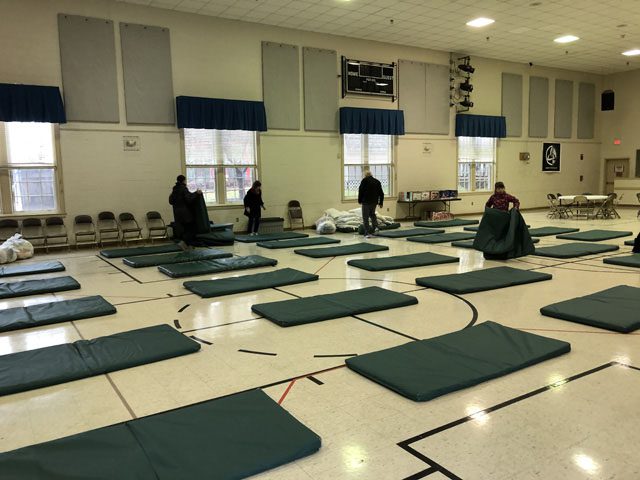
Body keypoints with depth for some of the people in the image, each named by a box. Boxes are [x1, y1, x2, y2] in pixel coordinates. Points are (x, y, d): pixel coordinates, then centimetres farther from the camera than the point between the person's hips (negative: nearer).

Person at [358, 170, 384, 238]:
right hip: (374, 202, 5)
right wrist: (380, 203, 18)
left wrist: (360, 200, 2)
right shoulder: (377, 181, 12)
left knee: (365, 218, 0)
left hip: (366, 202, -5)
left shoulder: (364, 181, -4)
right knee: (372, 214, 27)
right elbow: (381, 193, 13)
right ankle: (375, 227, 8)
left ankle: (367, 233, -4)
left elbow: (360, 191, -8)